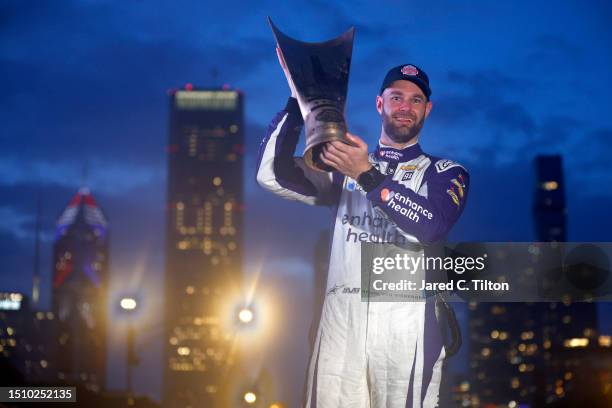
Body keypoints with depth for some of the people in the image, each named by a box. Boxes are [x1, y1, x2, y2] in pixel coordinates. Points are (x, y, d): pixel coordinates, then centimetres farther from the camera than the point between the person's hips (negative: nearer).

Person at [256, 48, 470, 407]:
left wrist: (367, 175, -16)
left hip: (407, 322, -2)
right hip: (340, 320, 2)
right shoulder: (344, 167, 18)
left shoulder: (447, 173, 11)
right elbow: (272, 174, 6)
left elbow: (432, 225, -10)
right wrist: (299, 97, 2)